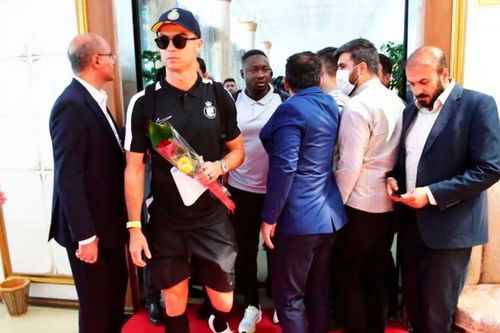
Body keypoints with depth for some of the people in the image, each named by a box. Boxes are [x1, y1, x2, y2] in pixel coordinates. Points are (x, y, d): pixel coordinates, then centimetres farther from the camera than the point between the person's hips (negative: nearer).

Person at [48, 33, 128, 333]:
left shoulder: (93, 100, 9)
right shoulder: (71, 105, -20)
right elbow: (68, 177, -23)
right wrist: (85, 235, -21)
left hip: (107, 219, 9)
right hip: (89, 226, -9)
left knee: (117, 286, 24)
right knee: (96, 302, 8)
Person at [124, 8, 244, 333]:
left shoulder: (219, 96, -3)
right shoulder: (144, 103, -8)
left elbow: (238, 150, 7)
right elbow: (134, 168, -4)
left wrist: (220, 166, -16)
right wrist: (135, 227, -6)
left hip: (213, 218, 1)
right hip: (165, 221, -1)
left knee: (223, 301, 14)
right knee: (174, 302, 14)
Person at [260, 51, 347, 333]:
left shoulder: (291, 109, -15)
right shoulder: (333, 106, 9)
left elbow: (284, 167, -22)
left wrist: (269, 216, -16)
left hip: (298, 217, -8)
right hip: (329, 214, 8)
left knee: (288, 296, 7)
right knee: (320, 291, 20)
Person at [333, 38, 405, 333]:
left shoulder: (358, 106, -17)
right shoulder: (397, 102, 6)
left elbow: (349, 165, -19)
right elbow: (395, 154, 10)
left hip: (360, 206, -8)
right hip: (389, 203, 8)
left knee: (350, 275, 8)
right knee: (379, 274, 18)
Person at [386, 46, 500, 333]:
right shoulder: (412, 109, 10)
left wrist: (432, 194, -21)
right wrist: (394, 177, -2)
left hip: (449, 226, -6)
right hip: (411, 222, 6)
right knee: (413, 306, 17)